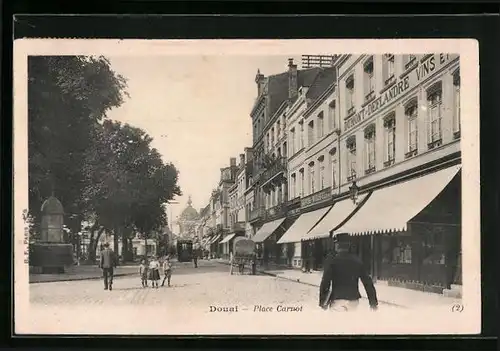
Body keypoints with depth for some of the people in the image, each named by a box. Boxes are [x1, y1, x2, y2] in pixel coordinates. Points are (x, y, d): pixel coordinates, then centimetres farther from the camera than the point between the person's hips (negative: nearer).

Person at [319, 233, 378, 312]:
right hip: (353, 300, 4)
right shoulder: (357, 260, 7)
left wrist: (322, 301, -6)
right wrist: (373, 302, 12)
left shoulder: (332, 260, -5)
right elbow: (367, 282, 7)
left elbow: (325, 281, -11)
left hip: (337, 299, -4)